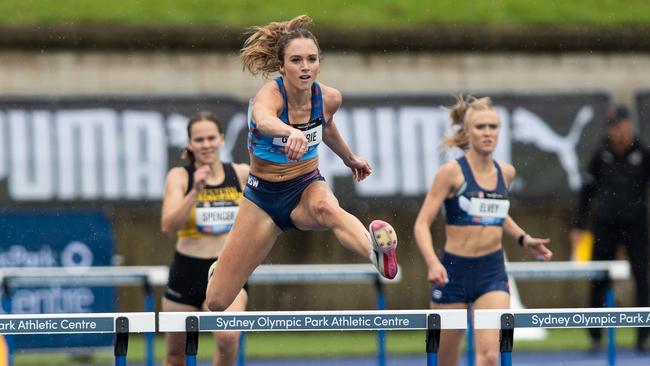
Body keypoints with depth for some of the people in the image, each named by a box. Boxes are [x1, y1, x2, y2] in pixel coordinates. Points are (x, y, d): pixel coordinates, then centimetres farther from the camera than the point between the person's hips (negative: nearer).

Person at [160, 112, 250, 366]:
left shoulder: (241, 174, -1)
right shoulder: (180, 176, -7)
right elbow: (168, 226, -20)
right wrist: (196, 191, -30)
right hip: (187, 272, 0)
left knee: (228, 337, -28)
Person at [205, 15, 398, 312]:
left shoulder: (329, 98, -8)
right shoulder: (269, 95, -24)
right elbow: (263, 120, -50)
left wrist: (350, 159, 35)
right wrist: (291, 132, -73)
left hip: (307, 187, 1)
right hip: (263, 196, -1)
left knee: (325, 208, -40)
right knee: (217, 301, 1)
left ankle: (377, 251, -73)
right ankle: (222, 269, 41)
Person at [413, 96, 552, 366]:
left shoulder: (506, 173, 6)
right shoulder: (452, 172, -9)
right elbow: (422, 224, -11)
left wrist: (524, 239, 13)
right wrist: (432, 262, -26)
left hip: (492, 273, 3)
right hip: (453, 272, -3)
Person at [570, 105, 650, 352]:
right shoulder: (602, 155, 3)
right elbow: (587, 190, 9)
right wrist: (578, 226, 7)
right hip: (605, 225, 1)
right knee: (599, 282, 2)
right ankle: (595, 336, 11)